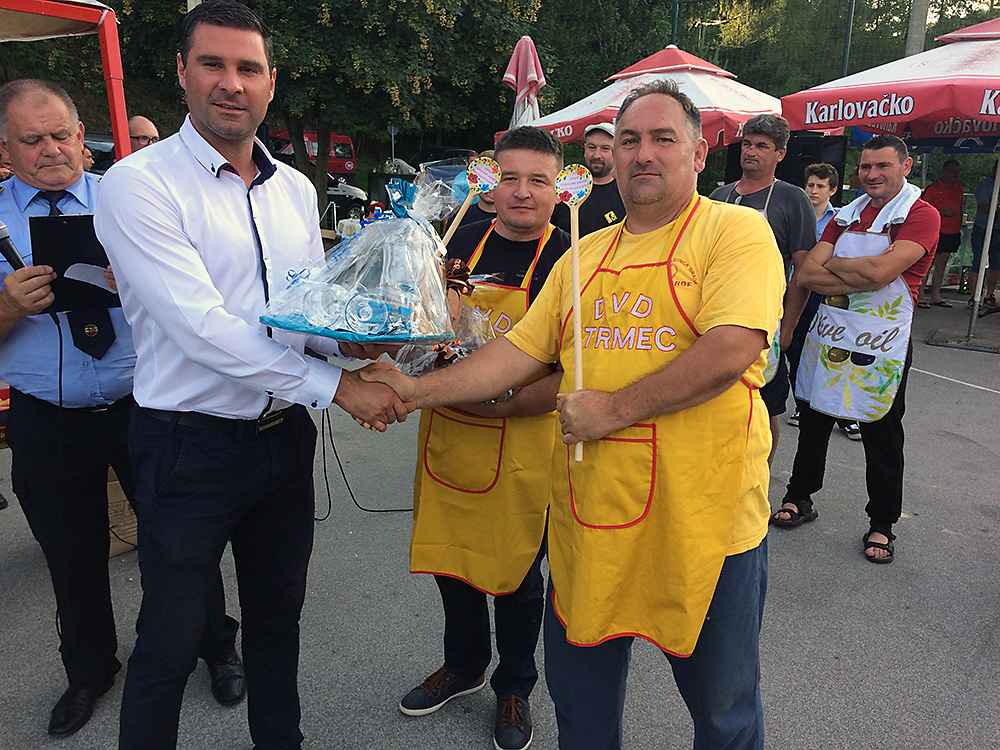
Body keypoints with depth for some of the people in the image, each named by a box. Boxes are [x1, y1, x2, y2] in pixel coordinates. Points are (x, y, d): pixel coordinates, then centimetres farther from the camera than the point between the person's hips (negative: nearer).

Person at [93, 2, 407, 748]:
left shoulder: (296, 189, 6)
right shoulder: (140, 183, -13)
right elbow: (202, 327, -23)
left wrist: (351, 340, -11)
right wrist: (338, 386, -23)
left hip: (284, 435, 6)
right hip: (190, 446, -6)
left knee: (278, 613, 23)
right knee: (170, 642, 11)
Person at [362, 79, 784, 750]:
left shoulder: (736, 230, -6)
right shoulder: (585, 253, 12)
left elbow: (731, 352, -20)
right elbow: (522, 351, 9)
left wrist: (614, 409, -18)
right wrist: (421, 390, 0)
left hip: (701, 512, -5)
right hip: (590, 509, 5)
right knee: (578, 690, 21)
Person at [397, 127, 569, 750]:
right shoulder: (463, 242, 4)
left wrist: (504, 402, -25)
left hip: (521, 439, -4)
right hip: (446, 431, 5)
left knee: (516, 569, 11)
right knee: (450, 554, 18)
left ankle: (514, 688, 38)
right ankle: (464, 665, 45)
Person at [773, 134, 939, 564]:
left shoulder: (922, 216, -6)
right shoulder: (846, 216, 9)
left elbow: (881, 271, -23)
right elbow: (806, 276, -3)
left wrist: (831, 264, -7)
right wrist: (861, 278, -15)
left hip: (881, 346, -4)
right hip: (828, 335, 5)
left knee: (883, 437, 6)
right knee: (813, 422, 15)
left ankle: (882, 524, 22)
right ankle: (800, 497, 32)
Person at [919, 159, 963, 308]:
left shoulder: (958, 187, 15)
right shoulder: (933, 187, -6)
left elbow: (960, 208, 23)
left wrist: (959, 227, 17)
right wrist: (942, 212, -16)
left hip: (953, 233, 6)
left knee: (942, 265, 9)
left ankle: (935, 297, 14)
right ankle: (919, 296, 1)